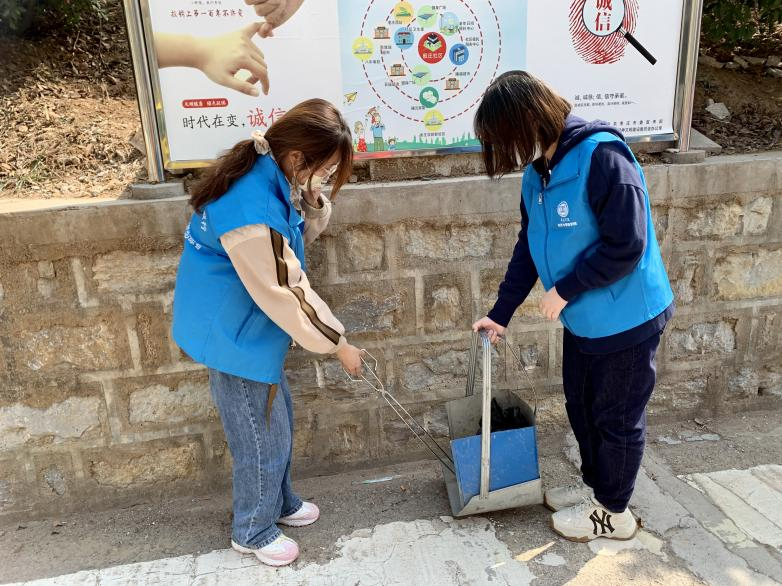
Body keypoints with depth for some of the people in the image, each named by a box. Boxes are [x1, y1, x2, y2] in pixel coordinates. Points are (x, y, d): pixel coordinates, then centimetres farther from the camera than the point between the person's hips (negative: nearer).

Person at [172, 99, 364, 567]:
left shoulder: (268, 172, -4)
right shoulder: (253, 212, -34)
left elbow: (304, 233, 4)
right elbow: (286, 296, -26)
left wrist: (310, 198, -18)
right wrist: (339, 345, -14)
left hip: (249, 326, 9)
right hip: (235, 336, -9)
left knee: (279, 419, 23)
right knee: (265, 439, 8)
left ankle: (280, 503, 46)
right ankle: (253, 532, 33)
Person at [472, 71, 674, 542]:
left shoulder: (602, 156, -25)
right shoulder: (538, 172, 2)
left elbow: (626, 245, -27)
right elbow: (529, 247, 9)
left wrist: (564, 290, -18)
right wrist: (501, 313, 11)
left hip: (626, 317, -8)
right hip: (583, 318, 8)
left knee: (617, 416, 10)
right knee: (582, 406, 22)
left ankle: (613, 512, 32)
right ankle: (595, 484, 45)